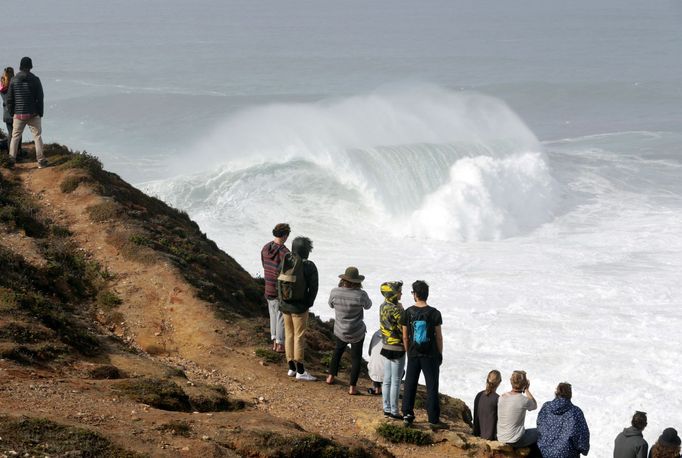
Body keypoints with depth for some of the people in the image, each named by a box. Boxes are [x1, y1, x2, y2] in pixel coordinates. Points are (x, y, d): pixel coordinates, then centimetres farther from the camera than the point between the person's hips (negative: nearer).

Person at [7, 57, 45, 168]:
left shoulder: (14, 80, -3)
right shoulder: (35, 80, -7)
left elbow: (9, 99, 1)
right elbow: (40, 98, -5)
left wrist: (11, 113, 12)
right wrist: (40, 113, 5)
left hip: (18, 115, 1)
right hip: (33, 114, -1)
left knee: (15, 137, 12)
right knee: (37, 136, 8)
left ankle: (11, 160, 8)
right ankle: (41, 161, 5)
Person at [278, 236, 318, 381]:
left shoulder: (285, 262, 0)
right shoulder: (309, 266, -15)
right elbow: (313, 288, -13)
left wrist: (282, 301, 12)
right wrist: (308, 304, 0)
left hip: (285, 305, 6)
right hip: (299, 307, -6)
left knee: (289, 335, 14)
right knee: (299, 337, -1)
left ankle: (291, 368, 21)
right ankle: (300, 372, 3)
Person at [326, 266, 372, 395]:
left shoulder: (335, 292, -17)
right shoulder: (361, 295, -24)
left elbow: (331, 305, 4)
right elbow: (368, 306, -2)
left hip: (340, 331, 3)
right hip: (357, 332, -3)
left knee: (338, 351, 30)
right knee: (356, 358, 12)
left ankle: (331, 377, 39)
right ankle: (352, 387, 12)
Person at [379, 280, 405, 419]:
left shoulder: (383, 307, 4)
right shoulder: (396, 309, -21)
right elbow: (404, 328, -18)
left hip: (386, 346, 8)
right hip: (397, 348, -8)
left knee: (387, 380, 14)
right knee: (396, 381, 0)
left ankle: (387, 409, 21)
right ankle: (394, 411, 5)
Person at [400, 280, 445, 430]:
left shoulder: (408, 313, -4)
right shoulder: (434, 313, -10)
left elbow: (405, 337, 1)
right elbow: (438, 336, -5)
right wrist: (440, 353, 7)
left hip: (413, 355, 2)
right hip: (431, 355, -2)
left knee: (410, 385, 13)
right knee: (432, 387, 2)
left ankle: (407, 415, 15)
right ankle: (434, 420, 2)